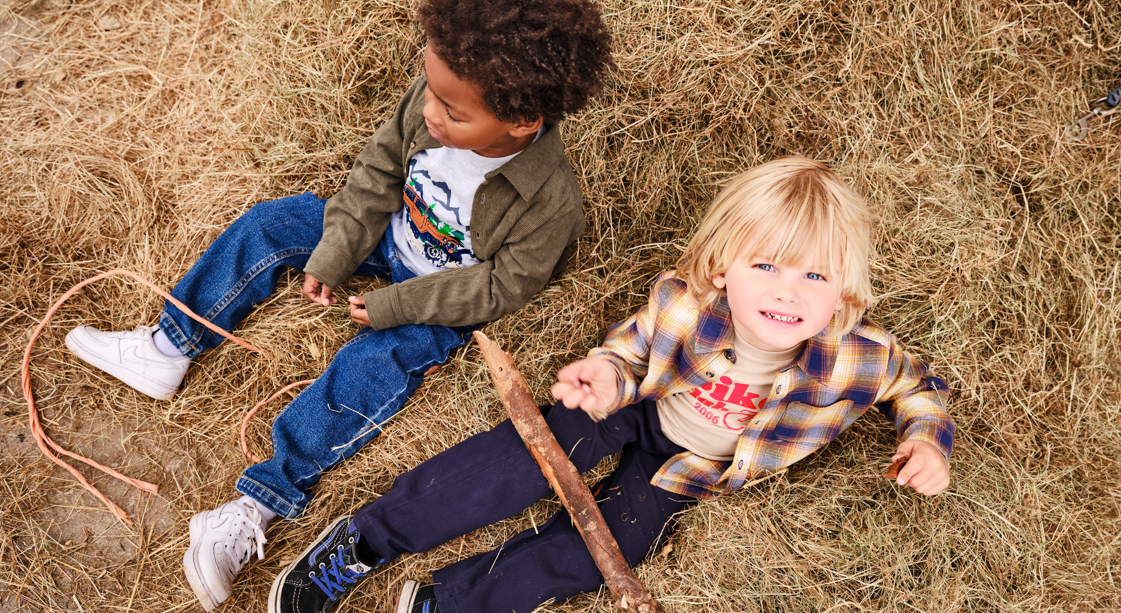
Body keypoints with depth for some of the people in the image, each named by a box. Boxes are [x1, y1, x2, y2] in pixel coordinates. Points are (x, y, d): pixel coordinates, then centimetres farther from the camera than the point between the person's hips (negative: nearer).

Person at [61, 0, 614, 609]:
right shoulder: (431, 102, -23)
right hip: (390, 233, 6)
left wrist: (391, 306, -20)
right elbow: (379, 172, -7)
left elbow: (498, 287, -22)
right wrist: (332, 257, -11)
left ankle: (259, 504, -18)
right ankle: (169, 349, 8)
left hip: (447, 295, -6)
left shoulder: (550, 203, -35)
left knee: (373, 364, -26)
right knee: (268, 225, -1)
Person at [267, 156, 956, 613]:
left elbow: (918, 382, -5)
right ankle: (363, 541, -6)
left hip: (692, 467, 1)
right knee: (523, 458, -20)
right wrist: (608, 374, -29)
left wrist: (929, 440, -23)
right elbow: (630, 345, -7)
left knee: (594, 551, -17)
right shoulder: (681, 302, -28)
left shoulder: (858, 358, -28)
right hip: (636, 406, 0)